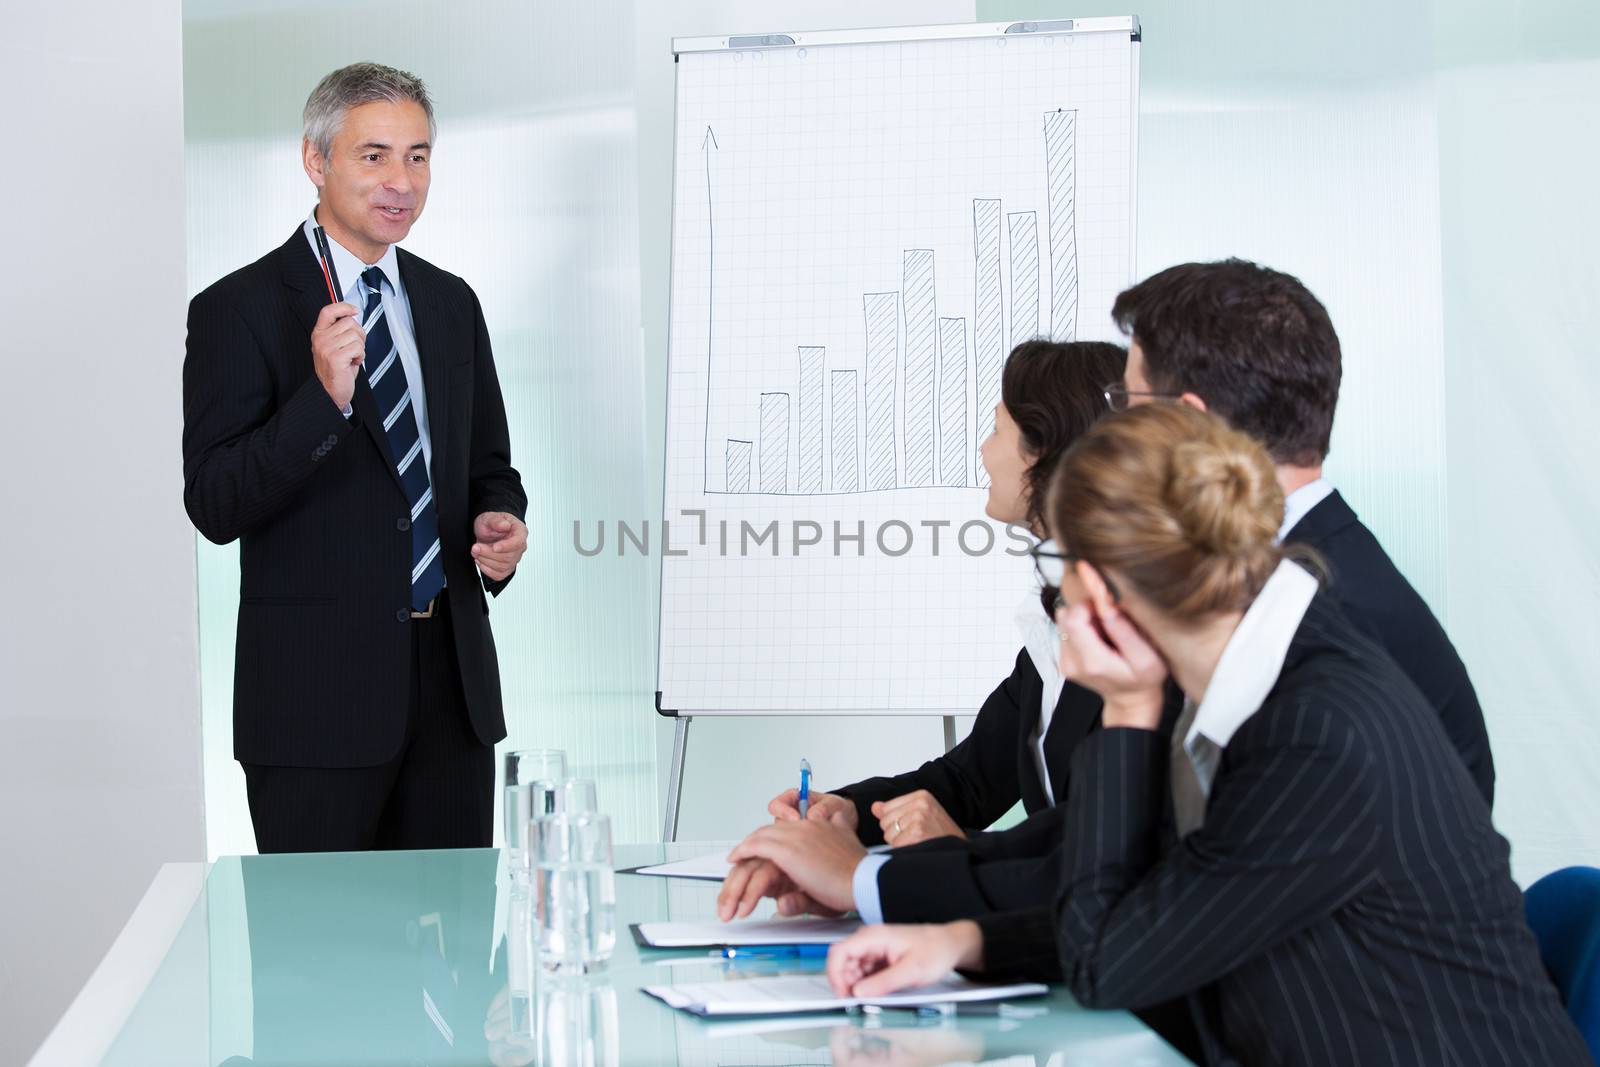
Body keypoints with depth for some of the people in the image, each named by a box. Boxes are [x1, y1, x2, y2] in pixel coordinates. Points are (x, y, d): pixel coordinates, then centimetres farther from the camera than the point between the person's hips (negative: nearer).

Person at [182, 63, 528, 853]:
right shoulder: (240, 309, -6)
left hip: (452, 683, 6)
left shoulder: (451, 304, 13)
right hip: (316, 694, -5)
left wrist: (500, 522, -1)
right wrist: (324, 397, -25)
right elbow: (213, 507, -13)